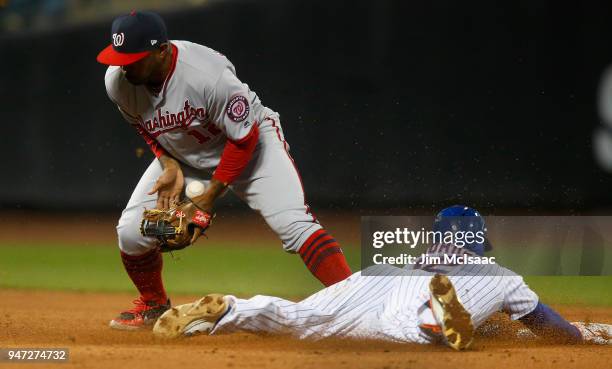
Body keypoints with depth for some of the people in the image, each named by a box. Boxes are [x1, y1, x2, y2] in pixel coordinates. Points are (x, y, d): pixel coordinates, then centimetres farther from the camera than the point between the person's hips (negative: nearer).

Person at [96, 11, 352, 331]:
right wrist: (170, 166, -14)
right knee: (131, 232, -7)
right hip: (181, 156, 5)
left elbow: (244, 139, -25)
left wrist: (209, 198, -21)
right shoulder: (117, 80, -20)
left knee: (293, 223, -25)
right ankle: (154, 305, 21)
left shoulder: (208, 76, -37)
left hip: (250, 143, -5)